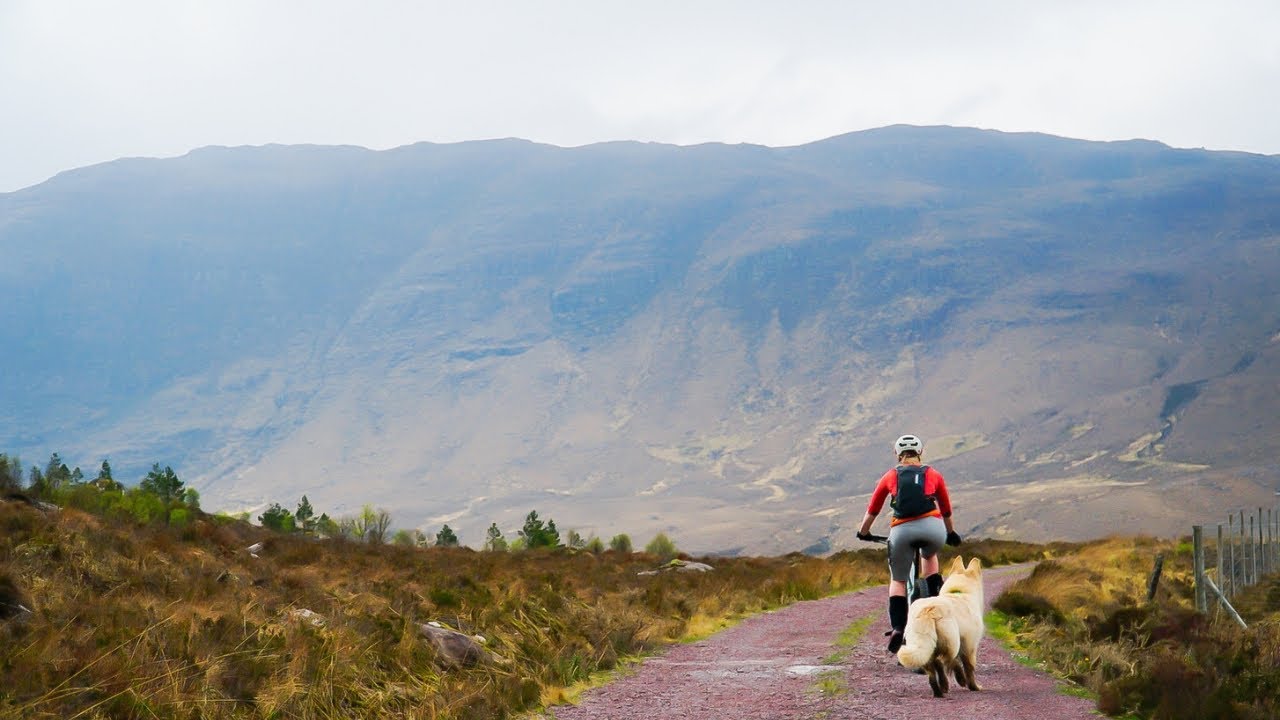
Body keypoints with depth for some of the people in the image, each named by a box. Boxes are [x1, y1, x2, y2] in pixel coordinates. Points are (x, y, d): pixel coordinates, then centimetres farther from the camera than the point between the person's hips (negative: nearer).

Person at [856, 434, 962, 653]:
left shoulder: (890, 476, 20)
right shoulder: (933, 474, 22)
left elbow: (872, 510, 27)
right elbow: (946, 510, 34)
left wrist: (863, 532, 44)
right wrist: (951, 533, 50)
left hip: (902, 530, -1)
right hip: (932, 527, 1)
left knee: (898, 580, 16)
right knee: (929, 555, 35)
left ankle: (897, 628, -2)